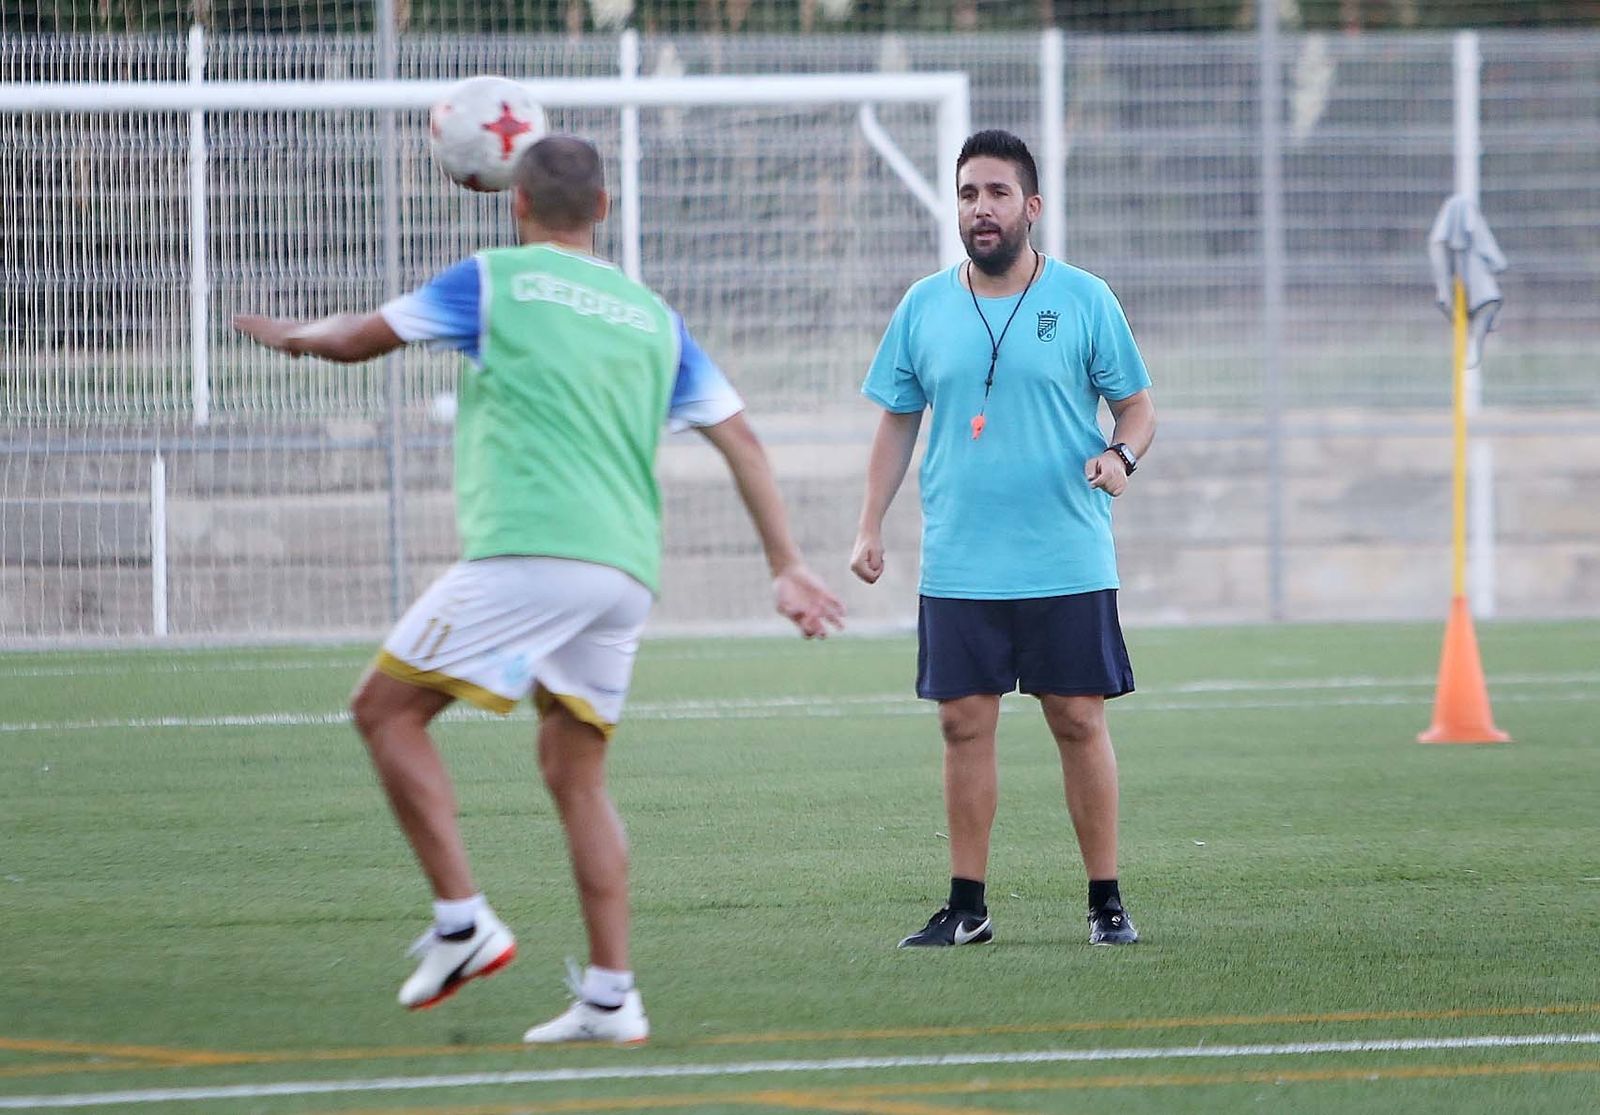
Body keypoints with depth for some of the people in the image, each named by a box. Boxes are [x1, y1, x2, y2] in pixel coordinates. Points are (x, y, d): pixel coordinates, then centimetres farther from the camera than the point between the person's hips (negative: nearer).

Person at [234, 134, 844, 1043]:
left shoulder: (497, 281, 6)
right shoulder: (653, 315, 20)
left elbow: (357, 340, 15)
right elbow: (740, 438, 18)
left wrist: (288, 335, 36)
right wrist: (787, 566, 21)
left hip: (528, 551, -6)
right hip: (627, 569, 6)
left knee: (388, 706, 3)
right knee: (576, 773, 13)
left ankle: (464, 922, -8)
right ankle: (611, 997, 6)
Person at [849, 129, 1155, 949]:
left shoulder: (1083, 300, 0)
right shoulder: (923, 307, 7)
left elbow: (1137, 405, 4)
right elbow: (897, 422, 13)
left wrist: (1120, 453, -17)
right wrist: (870, 527, 6)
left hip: (1068, 564, -2)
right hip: (958, 566, 2)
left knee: (1079, 722, -1)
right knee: (965, 724, 2)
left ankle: (1106, 902, 7)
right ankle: (966, 905, 9)